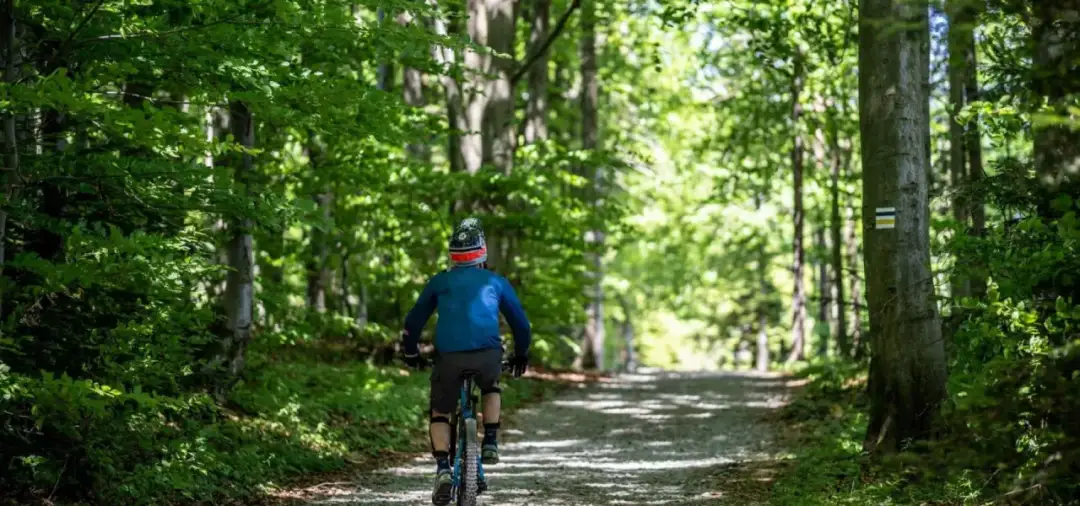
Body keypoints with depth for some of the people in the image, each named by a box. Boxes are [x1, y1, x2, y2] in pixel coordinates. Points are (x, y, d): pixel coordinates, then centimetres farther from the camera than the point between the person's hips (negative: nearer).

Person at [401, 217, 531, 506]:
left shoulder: (440, 282, 21)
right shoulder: (496, 282, 22)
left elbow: (414, 322, 22)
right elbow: (521, 323, 28)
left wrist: (411, 354, 38)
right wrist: (521, 355, 43)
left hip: (449, 356, -1)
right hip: (488, 354, 1)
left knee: (440, 412, 17)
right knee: (491, 388, 34)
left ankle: (443, 471, -1)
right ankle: (490, 444, 18)